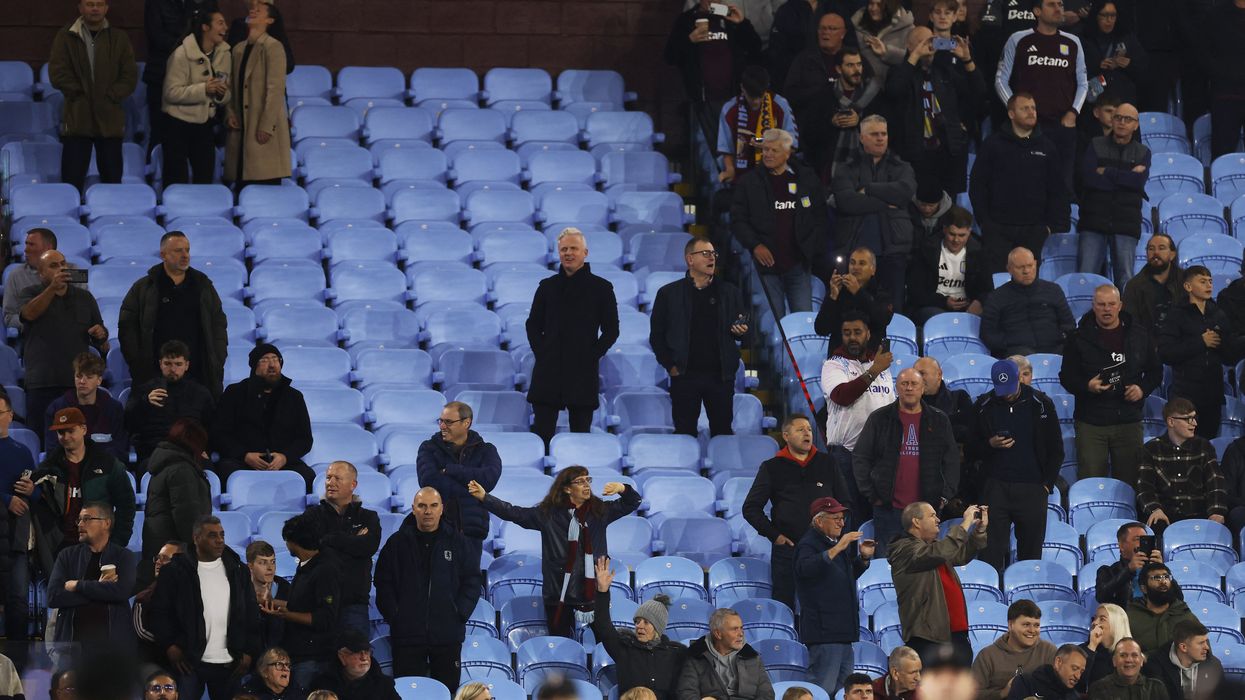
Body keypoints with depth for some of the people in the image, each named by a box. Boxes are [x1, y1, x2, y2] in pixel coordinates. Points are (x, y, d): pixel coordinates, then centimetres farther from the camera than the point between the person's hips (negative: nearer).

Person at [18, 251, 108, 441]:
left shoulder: (84, 298, 19)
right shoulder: (30, 294, 9)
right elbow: (30, 313, -15)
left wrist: (101, 334, 0)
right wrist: (52, 288, -25)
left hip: (78, 380, 3)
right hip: (42, 381, -3)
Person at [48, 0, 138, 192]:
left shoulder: (119, 38, 8)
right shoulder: (65, 37, 4)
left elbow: (130, 76, 4)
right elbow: (58, 73, -2)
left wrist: (110, 96, -7)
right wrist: (80, 95, -8)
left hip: (110, 120, 1)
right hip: (77, 118, -1)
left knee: (112, 179, 3)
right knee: (72, 178, -4)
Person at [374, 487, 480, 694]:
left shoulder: (457, 541, 6)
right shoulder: (397, 543, 4)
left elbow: (472, 580, 7)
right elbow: (383, 582, 5)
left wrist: (461, 612, -3)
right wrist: (393, 615, -5)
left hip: (448, 632, 0)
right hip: (407, 634, 0)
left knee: (448, 689, 3)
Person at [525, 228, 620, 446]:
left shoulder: (601, 288, 4)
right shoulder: (547, 286, 11)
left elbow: (611, 330, 5)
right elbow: (533, 325, 16)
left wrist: (592, 356, -5)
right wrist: (541, 353, 2)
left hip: (583, 372, -2)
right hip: (548, 372, 2)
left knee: (580, 434, 2)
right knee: (541, 433, -4)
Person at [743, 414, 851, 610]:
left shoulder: (826, 463, 11)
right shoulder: (772, 467, 6)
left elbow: (845, 502, 17)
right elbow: (751, 508, 6)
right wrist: (773, 535, -2)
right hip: (787, 548, -1)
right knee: (783, 606, -1)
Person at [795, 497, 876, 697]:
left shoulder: (836, 541, 20)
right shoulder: (809, 544, -10)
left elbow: (850, 575, 32)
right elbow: (806, 568, -32)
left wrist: (864, 558, 13)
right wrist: (837, 549, -37)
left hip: (843, 627, 10)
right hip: (824, 630, -10)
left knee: (843, 686, 13)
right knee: (824, 688, -13)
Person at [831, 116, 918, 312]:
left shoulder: (901, 168, 16)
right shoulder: (846, 169, 11)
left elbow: (906, 191, -6)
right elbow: (846, 200, -7)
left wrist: (868, 190, -3)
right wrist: (884, 205, -6)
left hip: (892, 249, 1)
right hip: (855, 249, -1)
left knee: (893, 309, -3)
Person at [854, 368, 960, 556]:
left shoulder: (939, 421, 10)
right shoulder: (880, 419, 6)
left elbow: (952, 459, 11)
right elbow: (860, 457, 6)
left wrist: (946, 495, 2)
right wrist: (870, 494, -1)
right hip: (888, 509, -1)